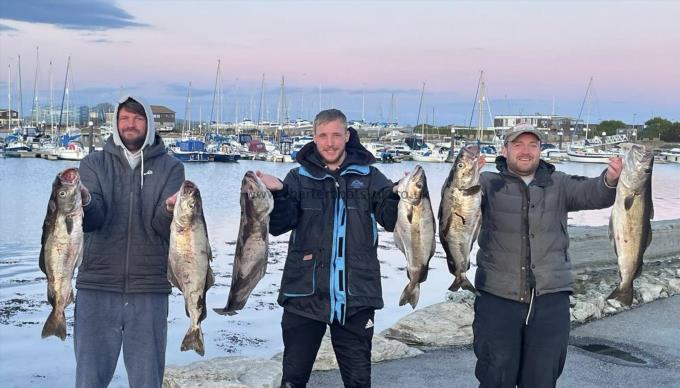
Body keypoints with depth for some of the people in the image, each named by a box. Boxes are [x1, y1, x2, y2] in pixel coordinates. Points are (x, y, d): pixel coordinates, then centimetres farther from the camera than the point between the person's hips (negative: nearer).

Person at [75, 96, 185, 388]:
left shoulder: (170, 168, 4)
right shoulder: (94, 164, 7)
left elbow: (162, 226, -8)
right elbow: (92, 220, -8)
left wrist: (170, 209, -30)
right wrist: (82, 203, -31)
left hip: (150, 290, 0)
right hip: (97, 287, 1)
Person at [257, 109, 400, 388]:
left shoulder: (368, 176, 4)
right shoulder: (300, 177, 3)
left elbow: (392, 219, -4)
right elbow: (278, 226, -5)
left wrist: (403, 196, -23)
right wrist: (277, 194, -23)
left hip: (356, 297, 0)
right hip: (305, 294, 0)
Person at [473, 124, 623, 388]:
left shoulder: (558, 185, 9)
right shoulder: (489, 183, 2)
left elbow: (592, 193, -6)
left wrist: (610, 180, -28)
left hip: (550, 299, 2)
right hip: (497, 298, -2)